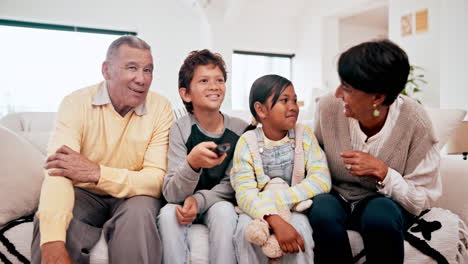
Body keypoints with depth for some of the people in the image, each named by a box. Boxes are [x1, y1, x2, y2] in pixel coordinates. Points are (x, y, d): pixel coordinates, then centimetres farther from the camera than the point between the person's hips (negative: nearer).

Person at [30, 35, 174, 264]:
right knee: (49, 223, -28)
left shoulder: (161, 108, -12)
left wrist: (97, 173, -32)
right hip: (84, 194, 1)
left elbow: (156, 179, -18)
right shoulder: (76, 103, -13)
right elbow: (58, 171, -27)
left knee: (138, 212, -32)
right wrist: (54, 245, -42)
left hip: (132, 196, 0)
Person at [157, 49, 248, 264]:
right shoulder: (180, 129, -14)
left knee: (224, 210, -31)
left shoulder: (240, 130, -11)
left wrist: (199, 200, -23)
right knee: (168, 213, -30)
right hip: (184, 205, 0)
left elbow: (231, 186, -4)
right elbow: (171, 194, -21)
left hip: (218, 203, 1)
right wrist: (192, 164, -42)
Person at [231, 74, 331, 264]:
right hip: (261, 213, 0)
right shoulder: (247, 142, -9)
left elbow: (322, 181, -16)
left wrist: (275, 198, -25)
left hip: (297, 209, 1)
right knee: (245, 226, -29)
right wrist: (275, 220, -38)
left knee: (299, 226, -30)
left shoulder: (305, 136, -4)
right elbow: (245, 194, -20)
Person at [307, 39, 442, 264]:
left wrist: (381, 171, -25)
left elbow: (424, 199, -10)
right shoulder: (328, 107, -12)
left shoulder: (415, 123, -17)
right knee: (322, 211, -32)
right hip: (336, 196, 2)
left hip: (384, 201, -1)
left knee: (381, 216, -35)